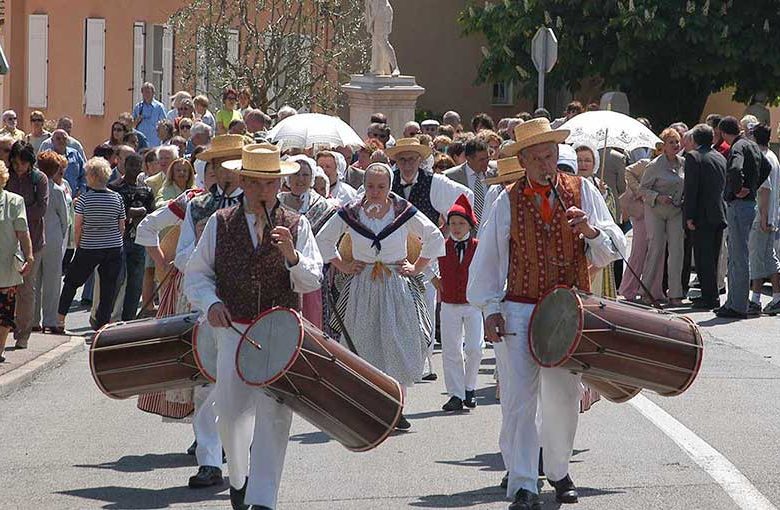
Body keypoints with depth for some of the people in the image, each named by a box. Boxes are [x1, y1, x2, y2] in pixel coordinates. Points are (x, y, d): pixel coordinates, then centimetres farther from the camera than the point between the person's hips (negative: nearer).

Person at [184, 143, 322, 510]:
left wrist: (292, 256, -22)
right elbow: (196, 273, 9)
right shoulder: (220, 224, 6)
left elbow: (313, 281, -3)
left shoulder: (296, 226, 4)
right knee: (230, 412, 2)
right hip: (234, 329, 1)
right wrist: (211, 302, -10)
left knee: (273, 414, -8)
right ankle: (238, 477, 30)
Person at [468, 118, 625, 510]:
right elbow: (488, 258, 5)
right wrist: (490, 309, -3)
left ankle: (558, 471, 32)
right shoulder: (508, 202, 3)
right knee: (518, 400, -9)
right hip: (519, 310, -1)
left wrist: (591, 230, -19)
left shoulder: (581, 191, 5)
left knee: (564, 397, 10)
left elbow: (614, 247, 2)